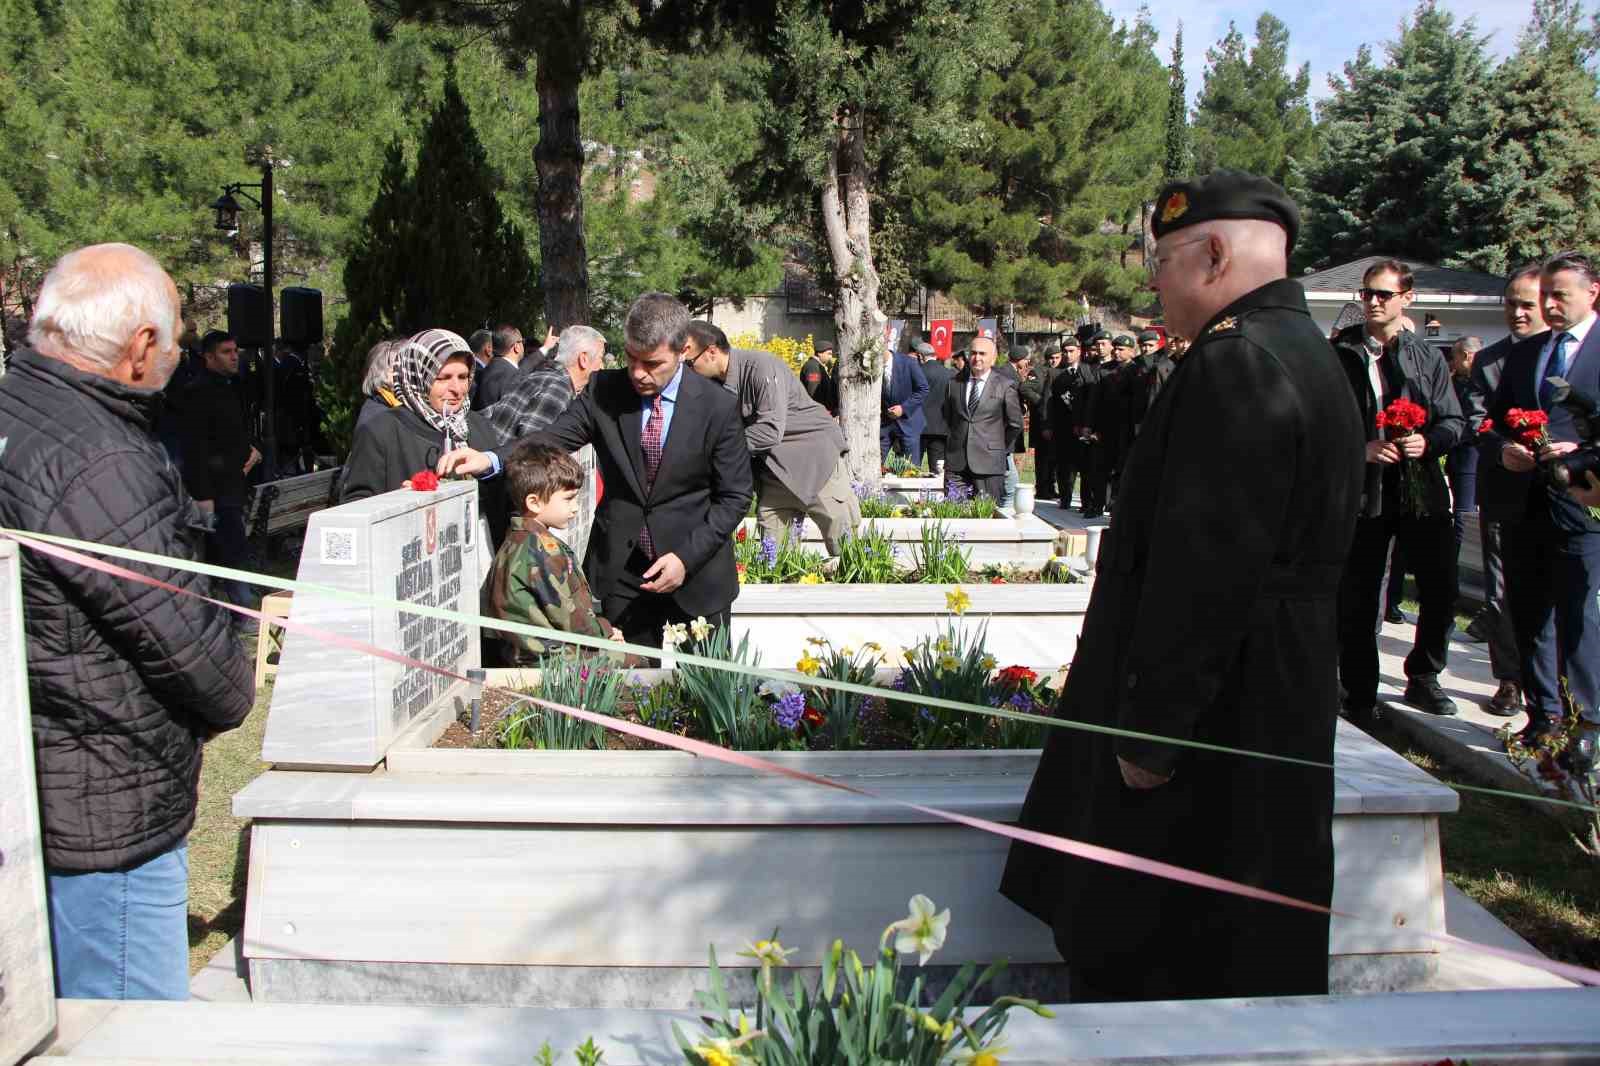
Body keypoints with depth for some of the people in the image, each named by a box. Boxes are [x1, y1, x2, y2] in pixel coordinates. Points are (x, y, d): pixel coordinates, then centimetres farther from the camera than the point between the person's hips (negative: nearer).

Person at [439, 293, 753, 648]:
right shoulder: (603, 391, -2)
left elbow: (734, 496, -5)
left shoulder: (718, 406, -9)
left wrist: (688, 558, -14)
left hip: (696, 574, -1)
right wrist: (489, 459, -29)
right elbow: (554, 439, -10)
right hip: (622, 571, 2)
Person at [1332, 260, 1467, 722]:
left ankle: (1422, 678, 28)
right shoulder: (1338, 354, 0)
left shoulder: (1427, 357, 8)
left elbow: (1454, 422, 9)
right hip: (1361, 489, -2)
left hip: (1422, 490, 2)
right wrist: (1361, 448, -16)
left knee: (1441, 592, 5)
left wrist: (1427, 442, -11)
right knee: (1357, 602, 4)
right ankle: (1360, 698, 18)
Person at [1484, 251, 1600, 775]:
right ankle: (1544, 711, 23)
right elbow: (1495, 417, 18)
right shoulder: (1521, 353, 15)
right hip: (1524, 500, 6)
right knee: (1528, 613, 11)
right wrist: (1505, 447, -1)